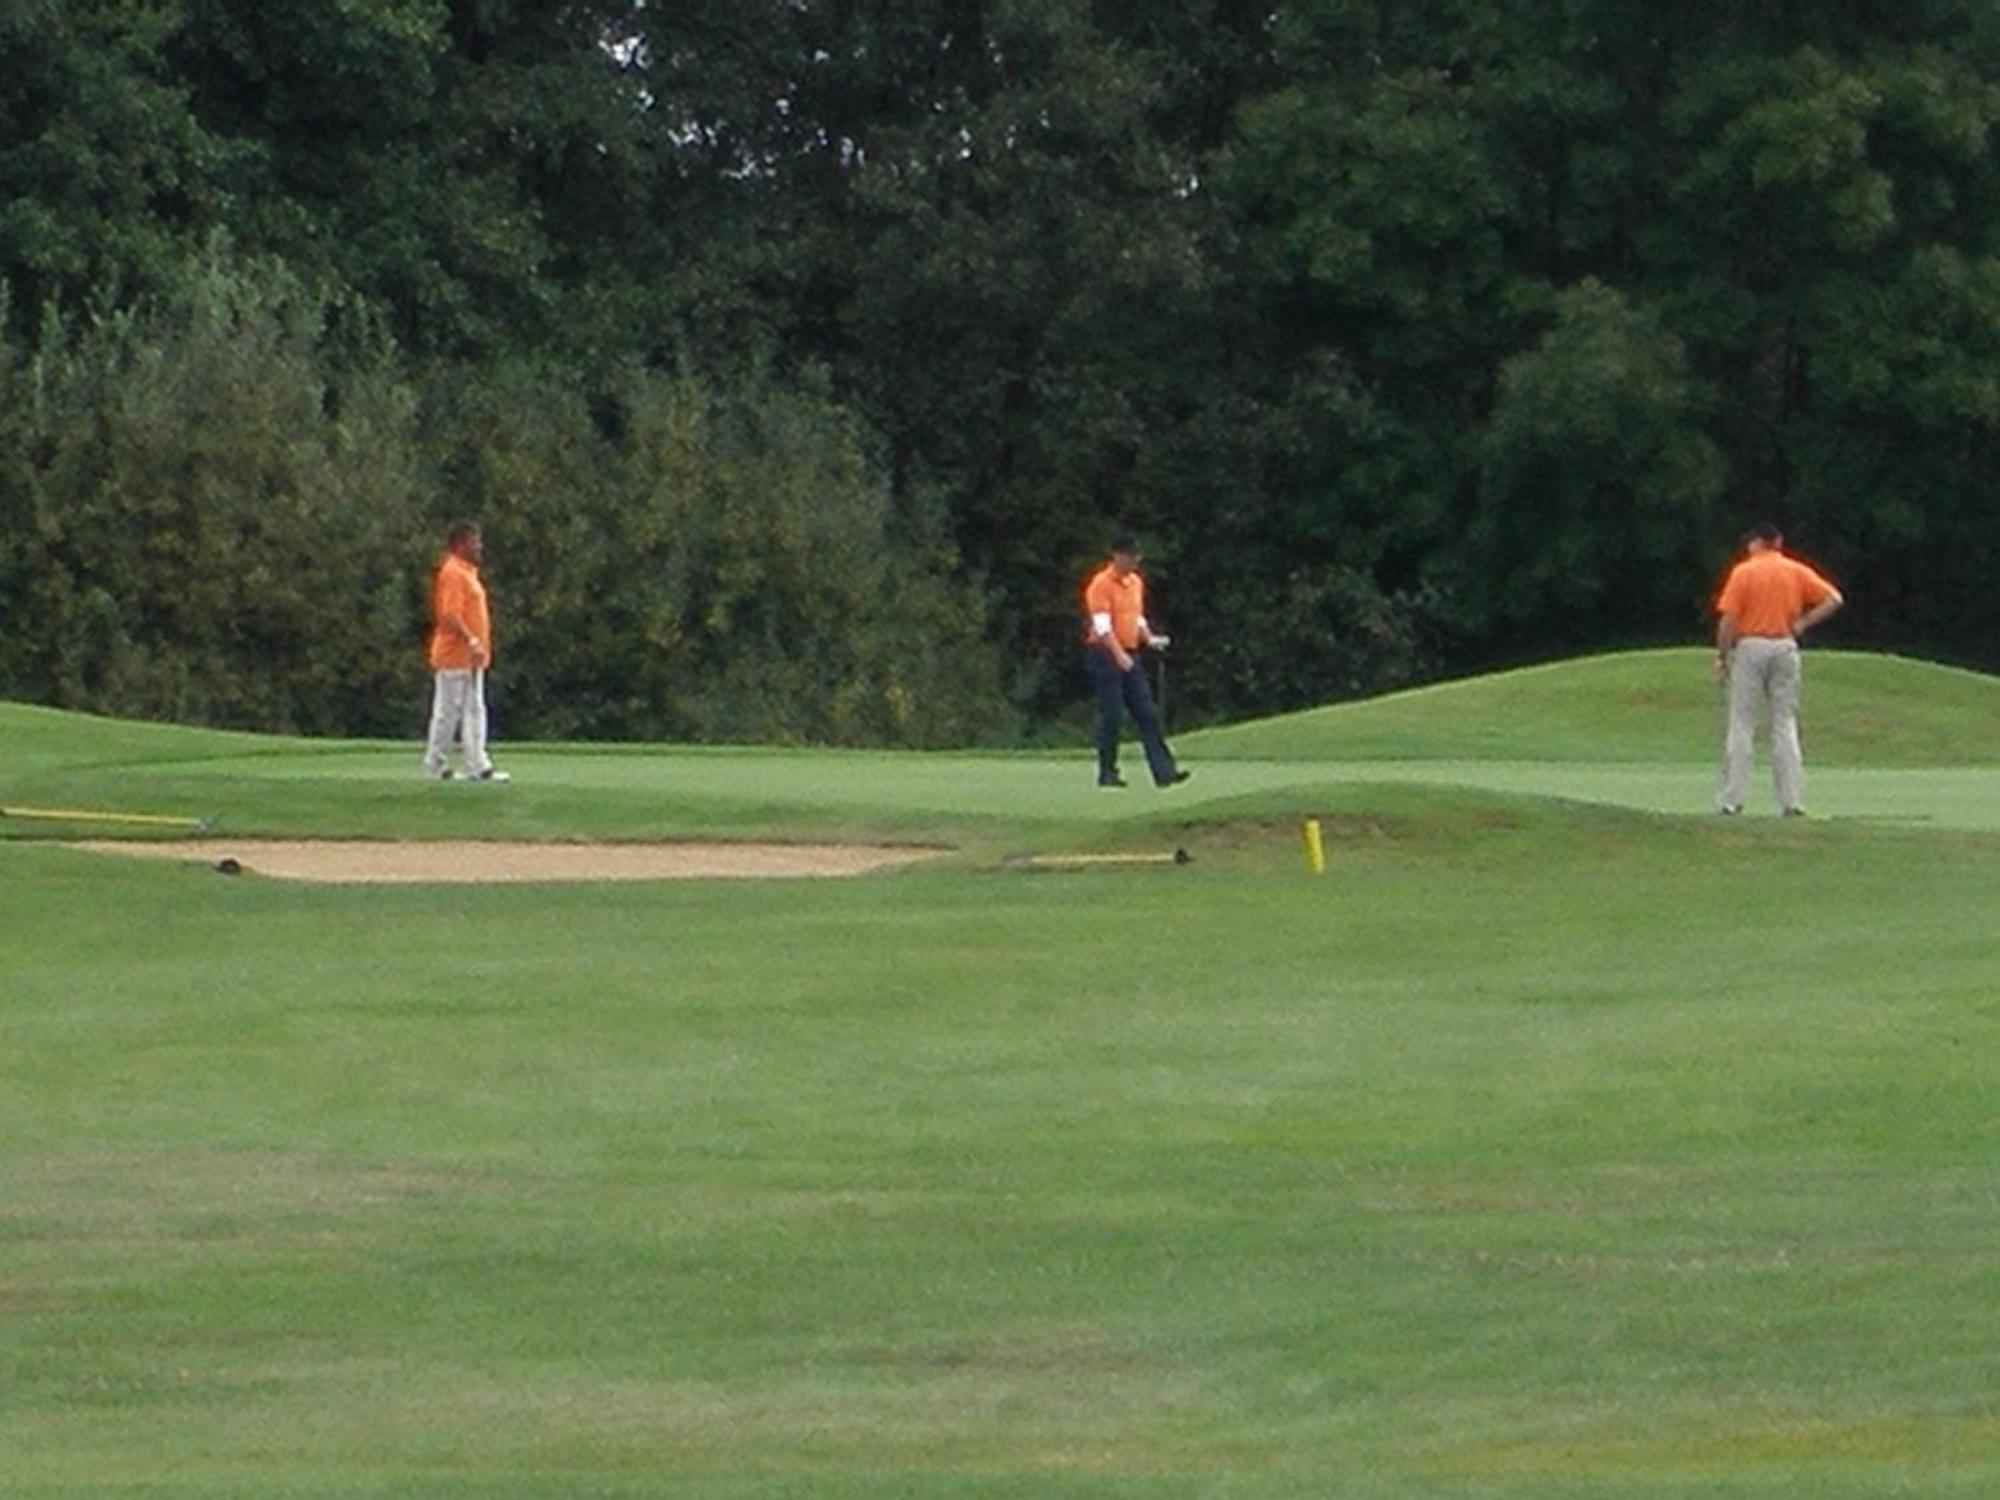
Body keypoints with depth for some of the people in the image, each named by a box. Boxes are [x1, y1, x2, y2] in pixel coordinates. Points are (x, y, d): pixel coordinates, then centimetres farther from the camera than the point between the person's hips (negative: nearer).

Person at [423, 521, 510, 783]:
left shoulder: (467, 573, 17)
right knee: (448, 710, -3)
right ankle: (434, 764, 5)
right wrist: (471, 641, -30)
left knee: (474, 711, 7)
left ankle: (478, 766, 6)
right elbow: (450, 615, -24)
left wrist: (478, 644, 19)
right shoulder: (453, 573, -15)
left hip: (470, 656, 10)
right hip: (455, 656, -10)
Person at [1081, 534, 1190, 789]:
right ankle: (1107, 773, 4)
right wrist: (1119, 655, -28)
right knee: (1110, 715, -4)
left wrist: (1150, 639, 4)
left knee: (1147, 714, 1)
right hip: (1106, 655, -7)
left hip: (1129, 656, 7)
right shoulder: (1101, 584, -11)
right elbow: (1102, 626, -18)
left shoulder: (1136, 583, 14)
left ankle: (1163, 771, -1)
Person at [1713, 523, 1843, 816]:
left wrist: (1722, 657, -1)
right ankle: (1792, 800, 2)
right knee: (1785, 723, 7)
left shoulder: (1743, 572, -3)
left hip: (1750, 646, -3)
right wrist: (1802, 623, 2)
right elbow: (1833, 599, 2)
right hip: (1785, 647, 3)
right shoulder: (1797, 572, 7)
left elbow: (1728, 619, -8)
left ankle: (1732, 798, -4)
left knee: (1741, 723, 0)